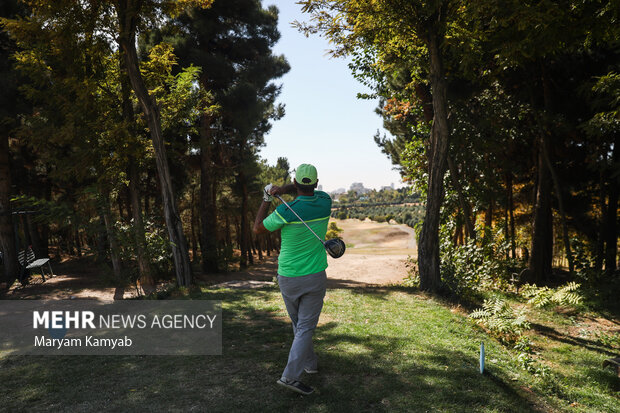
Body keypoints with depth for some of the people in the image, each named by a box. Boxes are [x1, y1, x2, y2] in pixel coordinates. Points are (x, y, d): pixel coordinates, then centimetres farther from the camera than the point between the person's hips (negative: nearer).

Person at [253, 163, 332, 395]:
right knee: (305, 328, 4)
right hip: (314, 277, 0)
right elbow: (310, 190, 12)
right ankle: (291, 375, -3)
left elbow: (258, 229, -2)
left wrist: (267, 199, 5)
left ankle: (310, 363, 37)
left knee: (298, 323, 20)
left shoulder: (286, 211, -17)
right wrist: (283, 189, -6)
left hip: (287, 278, 0)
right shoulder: (325, 203, -8)